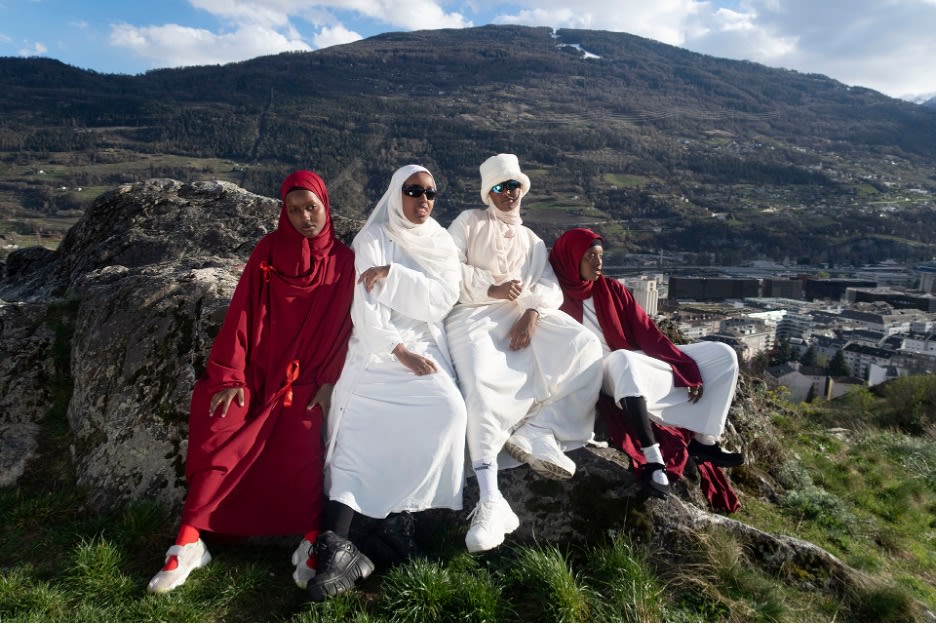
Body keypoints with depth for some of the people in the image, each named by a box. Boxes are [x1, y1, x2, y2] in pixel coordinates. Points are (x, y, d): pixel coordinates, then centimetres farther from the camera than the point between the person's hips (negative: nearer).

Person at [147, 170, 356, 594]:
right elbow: (242, 312, 1)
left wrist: (329, 382, -8)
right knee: (215, 436, -19)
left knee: (301, 444, -26)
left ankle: (312, 541, -14)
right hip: (254, 368, 1)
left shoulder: (342, 261, 4)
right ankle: (189, 542, -7)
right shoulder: (268, 250, 6)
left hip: (305, 376, -1)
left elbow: (344, 328, 2)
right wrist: (230, 376, -8)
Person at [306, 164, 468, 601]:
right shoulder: (373, 239, 3)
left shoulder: (442, 243, 14)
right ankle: (336, 544, -24)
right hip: (377, 348, -2)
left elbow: (443, 300, -2)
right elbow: (367, 309, -7)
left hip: (426, 345, 3)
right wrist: (401, 352, -17)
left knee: (450, 409, -23)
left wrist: (392, 275, -12)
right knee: (357, 430, -22)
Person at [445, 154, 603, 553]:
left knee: (585, 348, -19)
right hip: (474, 315, -5)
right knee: (483, 385, -33)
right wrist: (492, 288, -10)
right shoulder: (469, 222, 18)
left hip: (523, 318, 5)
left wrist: (532, 313, -11)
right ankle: (491, 502, -38)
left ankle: (534, 434, -22)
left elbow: (550, 287, 12)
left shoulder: (532, 240, 29)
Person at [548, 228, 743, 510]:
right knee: (624, 359, -42)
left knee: (723, 355, 0)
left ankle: (703, 441, -3)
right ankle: (653, 460, -37)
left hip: (641, 363, 6)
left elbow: (646, 331, 6)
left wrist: (687, 368, -2)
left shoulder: (612, 289, 11)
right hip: (603, 373, -6)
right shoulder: (557, 299, 0)